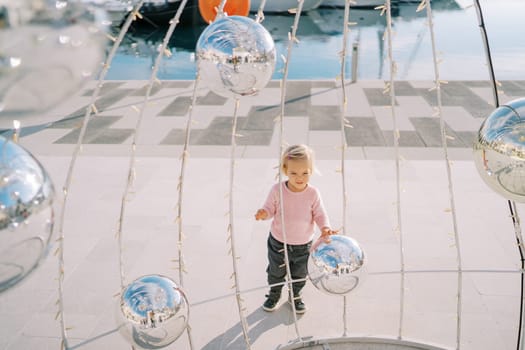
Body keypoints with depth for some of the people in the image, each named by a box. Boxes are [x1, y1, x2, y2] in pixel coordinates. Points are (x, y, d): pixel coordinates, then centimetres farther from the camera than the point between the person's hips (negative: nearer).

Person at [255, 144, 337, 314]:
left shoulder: (313, 193, -16)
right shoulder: (277, 190, -17)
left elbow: (320, 214, -8)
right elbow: (270, 208, -7)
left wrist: (325, 227, -27)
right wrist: (264, 213, -30)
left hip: (303, 244, 1)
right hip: (278, 242, 0)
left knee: (300, 274, 20)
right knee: (276, 271, 20)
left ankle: (295, 296, 47)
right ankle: (274, 294, 47)